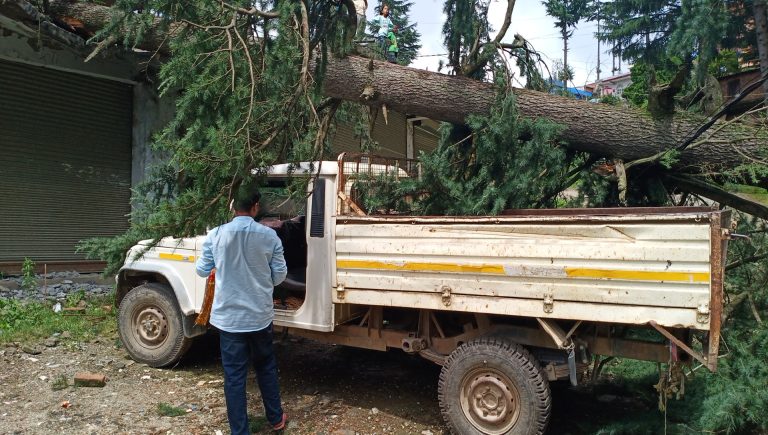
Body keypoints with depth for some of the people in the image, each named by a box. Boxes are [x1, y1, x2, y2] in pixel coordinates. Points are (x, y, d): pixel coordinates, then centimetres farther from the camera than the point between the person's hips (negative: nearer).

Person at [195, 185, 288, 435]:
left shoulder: (216, 235, -8)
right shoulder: (269, 236, -8)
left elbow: (201, 270, 3)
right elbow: (280, 275, 0)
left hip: (228, 316, -1)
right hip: (260, 315, 1)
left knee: (234, 375, 7)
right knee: (266, 367, 20)